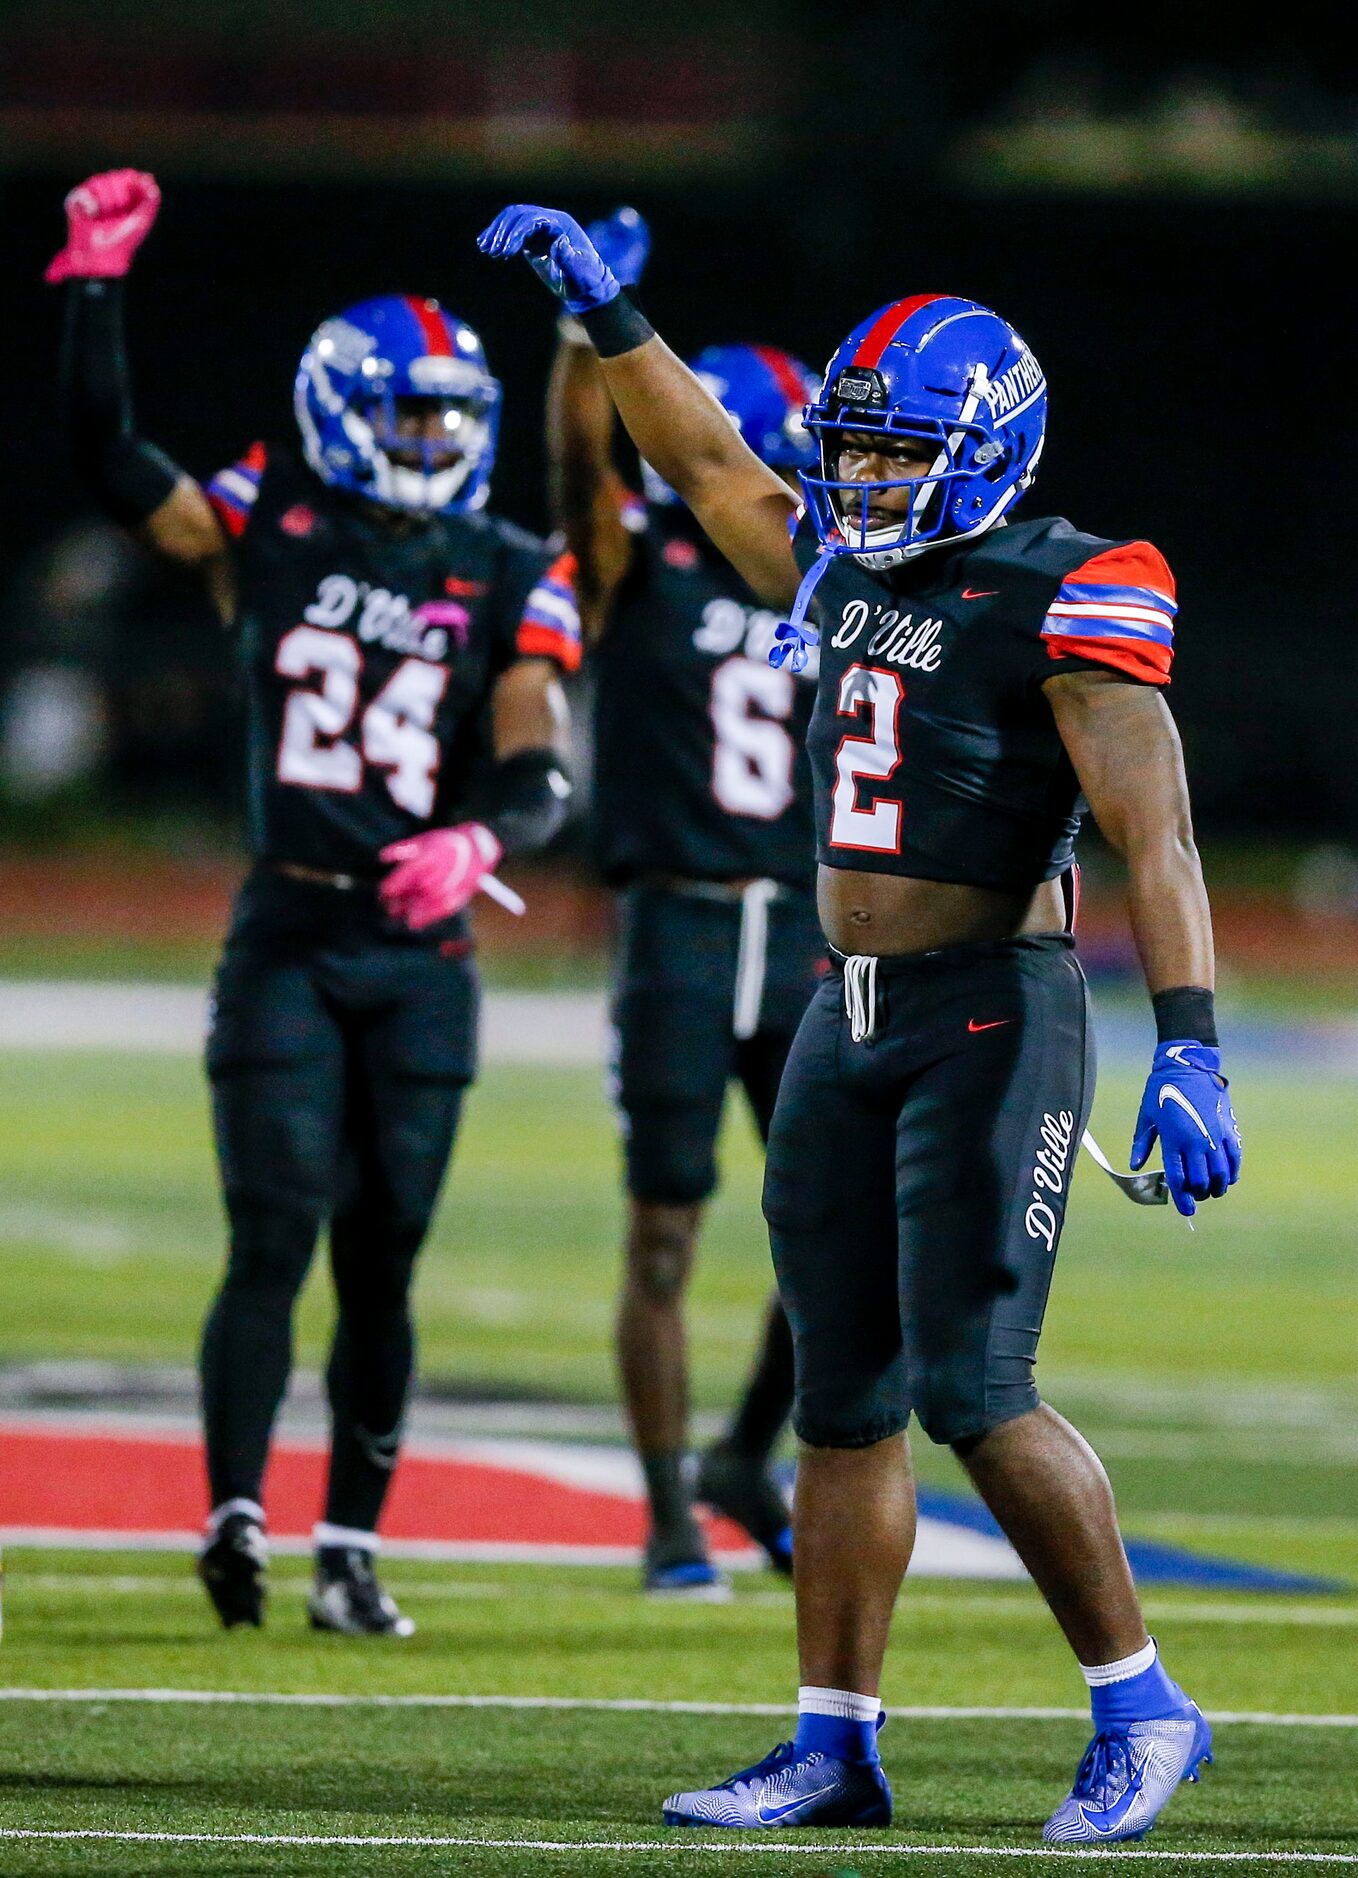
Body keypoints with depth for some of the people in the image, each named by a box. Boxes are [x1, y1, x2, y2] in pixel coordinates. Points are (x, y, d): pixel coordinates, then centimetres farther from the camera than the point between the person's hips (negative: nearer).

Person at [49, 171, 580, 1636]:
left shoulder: (506, 583, 4)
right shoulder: (274, 533, 3)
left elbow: (537, 775, -5)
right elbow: (107, 456, -4)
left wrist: (477, 841, -26)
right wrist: (95, 285, -10)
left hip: (422, 953, 1)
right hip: (285, 939, -1)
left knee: (381, 1263, 5)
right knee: (274, 1241, -11)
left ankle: (352, 1551, 12)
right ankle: (236, 1516, -14)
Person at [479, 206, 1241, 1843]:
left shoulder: (1065, 602, -12)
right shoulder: (851, 577, 11)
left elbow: (1155, 837, -18)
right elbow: (711, 468, 29)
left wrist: (1186, 1051, -26)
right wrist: (604, 312, 25)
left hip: (992, 1017, -8)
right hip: (850, 1025, 8)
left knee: (974, 1390, -12)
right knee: (846, 1399, 8)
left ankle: (1139, 1710, 0)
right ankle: (834, 1749, 12)